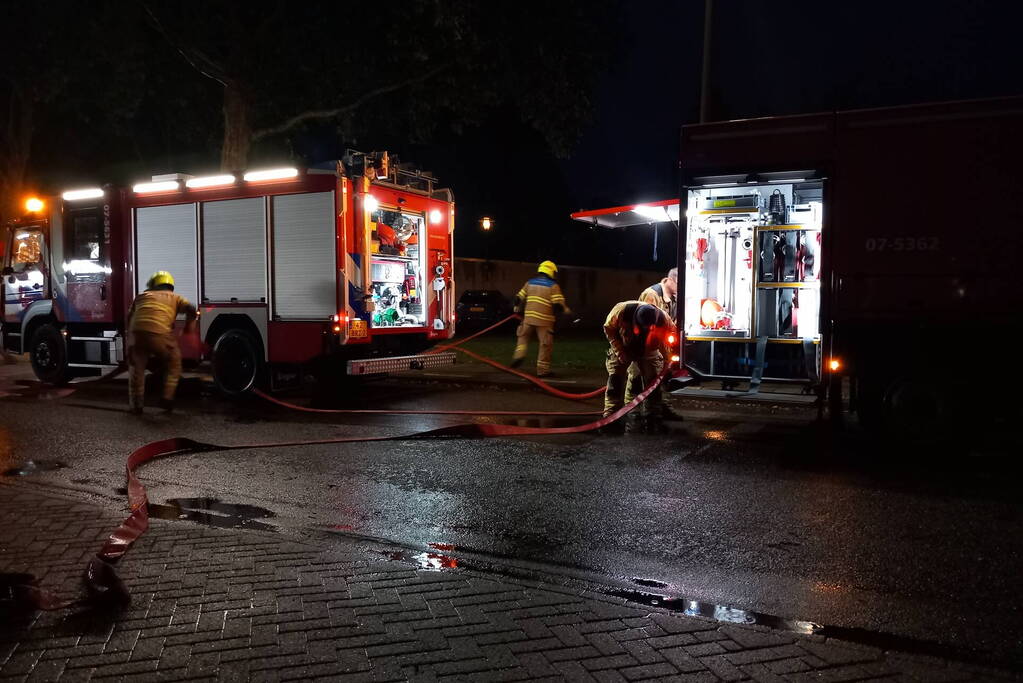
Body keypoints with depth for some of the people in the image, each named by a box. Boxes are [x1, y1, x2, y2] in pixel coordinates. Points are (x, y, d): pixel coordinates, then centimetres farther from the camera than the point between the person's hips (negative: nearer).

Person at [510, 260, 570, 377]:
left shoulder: (529, 283, 9)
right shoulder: (553, 286, -5)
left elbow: (519, 299, 13)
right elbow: (558, 305, -12)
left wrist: (517, 309, 32)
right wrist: (566, 310, 7)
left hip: (528, 317, 4)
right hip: (544, 320, -4)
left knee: (523, 336, 25)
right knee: (545, 345, 5)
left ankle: (519, 355, 3)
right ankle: (543, 370, 7)